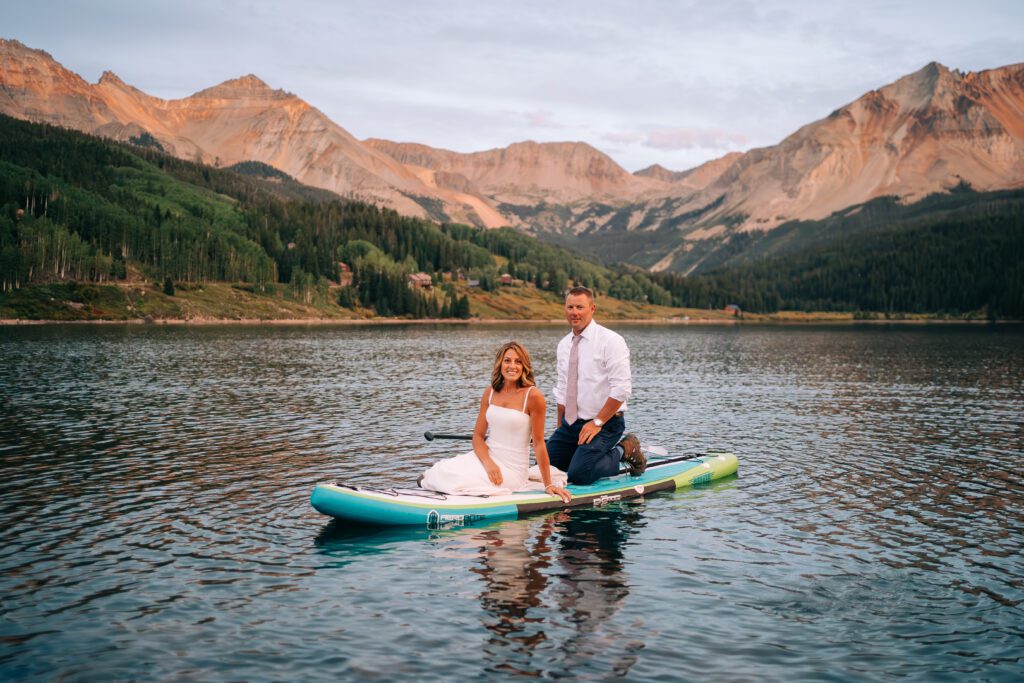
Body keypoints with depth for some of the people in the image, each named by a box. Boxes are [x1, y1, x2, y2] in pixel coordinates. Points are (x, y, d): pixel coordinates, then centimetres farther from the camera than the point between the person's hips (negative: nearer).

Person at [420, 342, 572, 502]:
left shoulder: (532, 396, -11)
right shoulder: (490, 393, 5)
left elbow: (539, 443, -9)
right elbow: (478, 435, 4)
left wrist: (549, 485, -7)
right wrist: (488, 463, -15)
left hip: (512, 469, -5)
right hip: (487, 456, 5)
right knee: (441, 470, -19)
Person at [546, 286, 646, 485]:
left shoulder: (611, 341, -12)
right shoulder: (564, 344, 10)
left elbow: (621, 389, -18)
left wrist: (597, 423, -19)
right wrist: (560, 430, 10)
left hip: (604, 424, -7)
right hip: (570, 424, 7)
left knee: (578, 475, -23)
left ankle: (624, 451, 2)